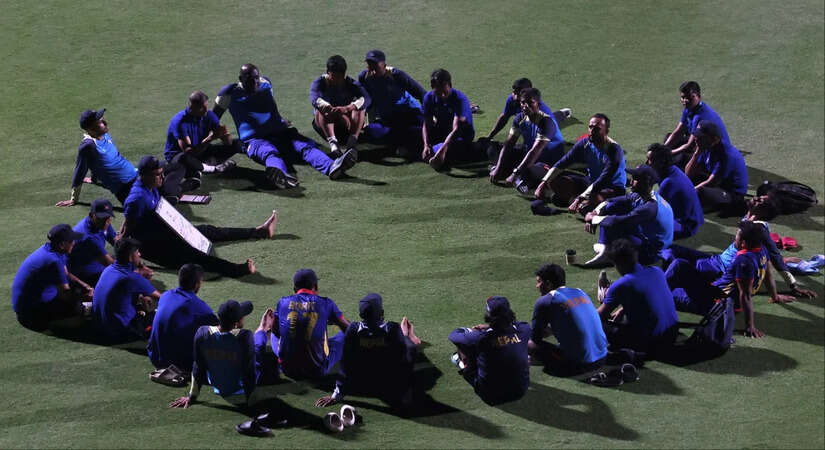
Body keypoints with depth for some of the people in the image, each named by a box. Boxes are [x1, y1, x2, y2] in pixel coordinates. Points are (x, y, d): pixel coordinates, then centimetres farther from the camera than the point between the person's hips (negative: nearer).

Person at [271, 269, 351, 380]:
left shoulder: (283, 302, 0)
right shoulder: (325, 303, -6)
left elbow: (275, 330, 16)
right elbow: (347, 328, 5)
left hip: (288, 370, 2)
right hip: (317, 371, -2)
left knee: (275, 333, 29)